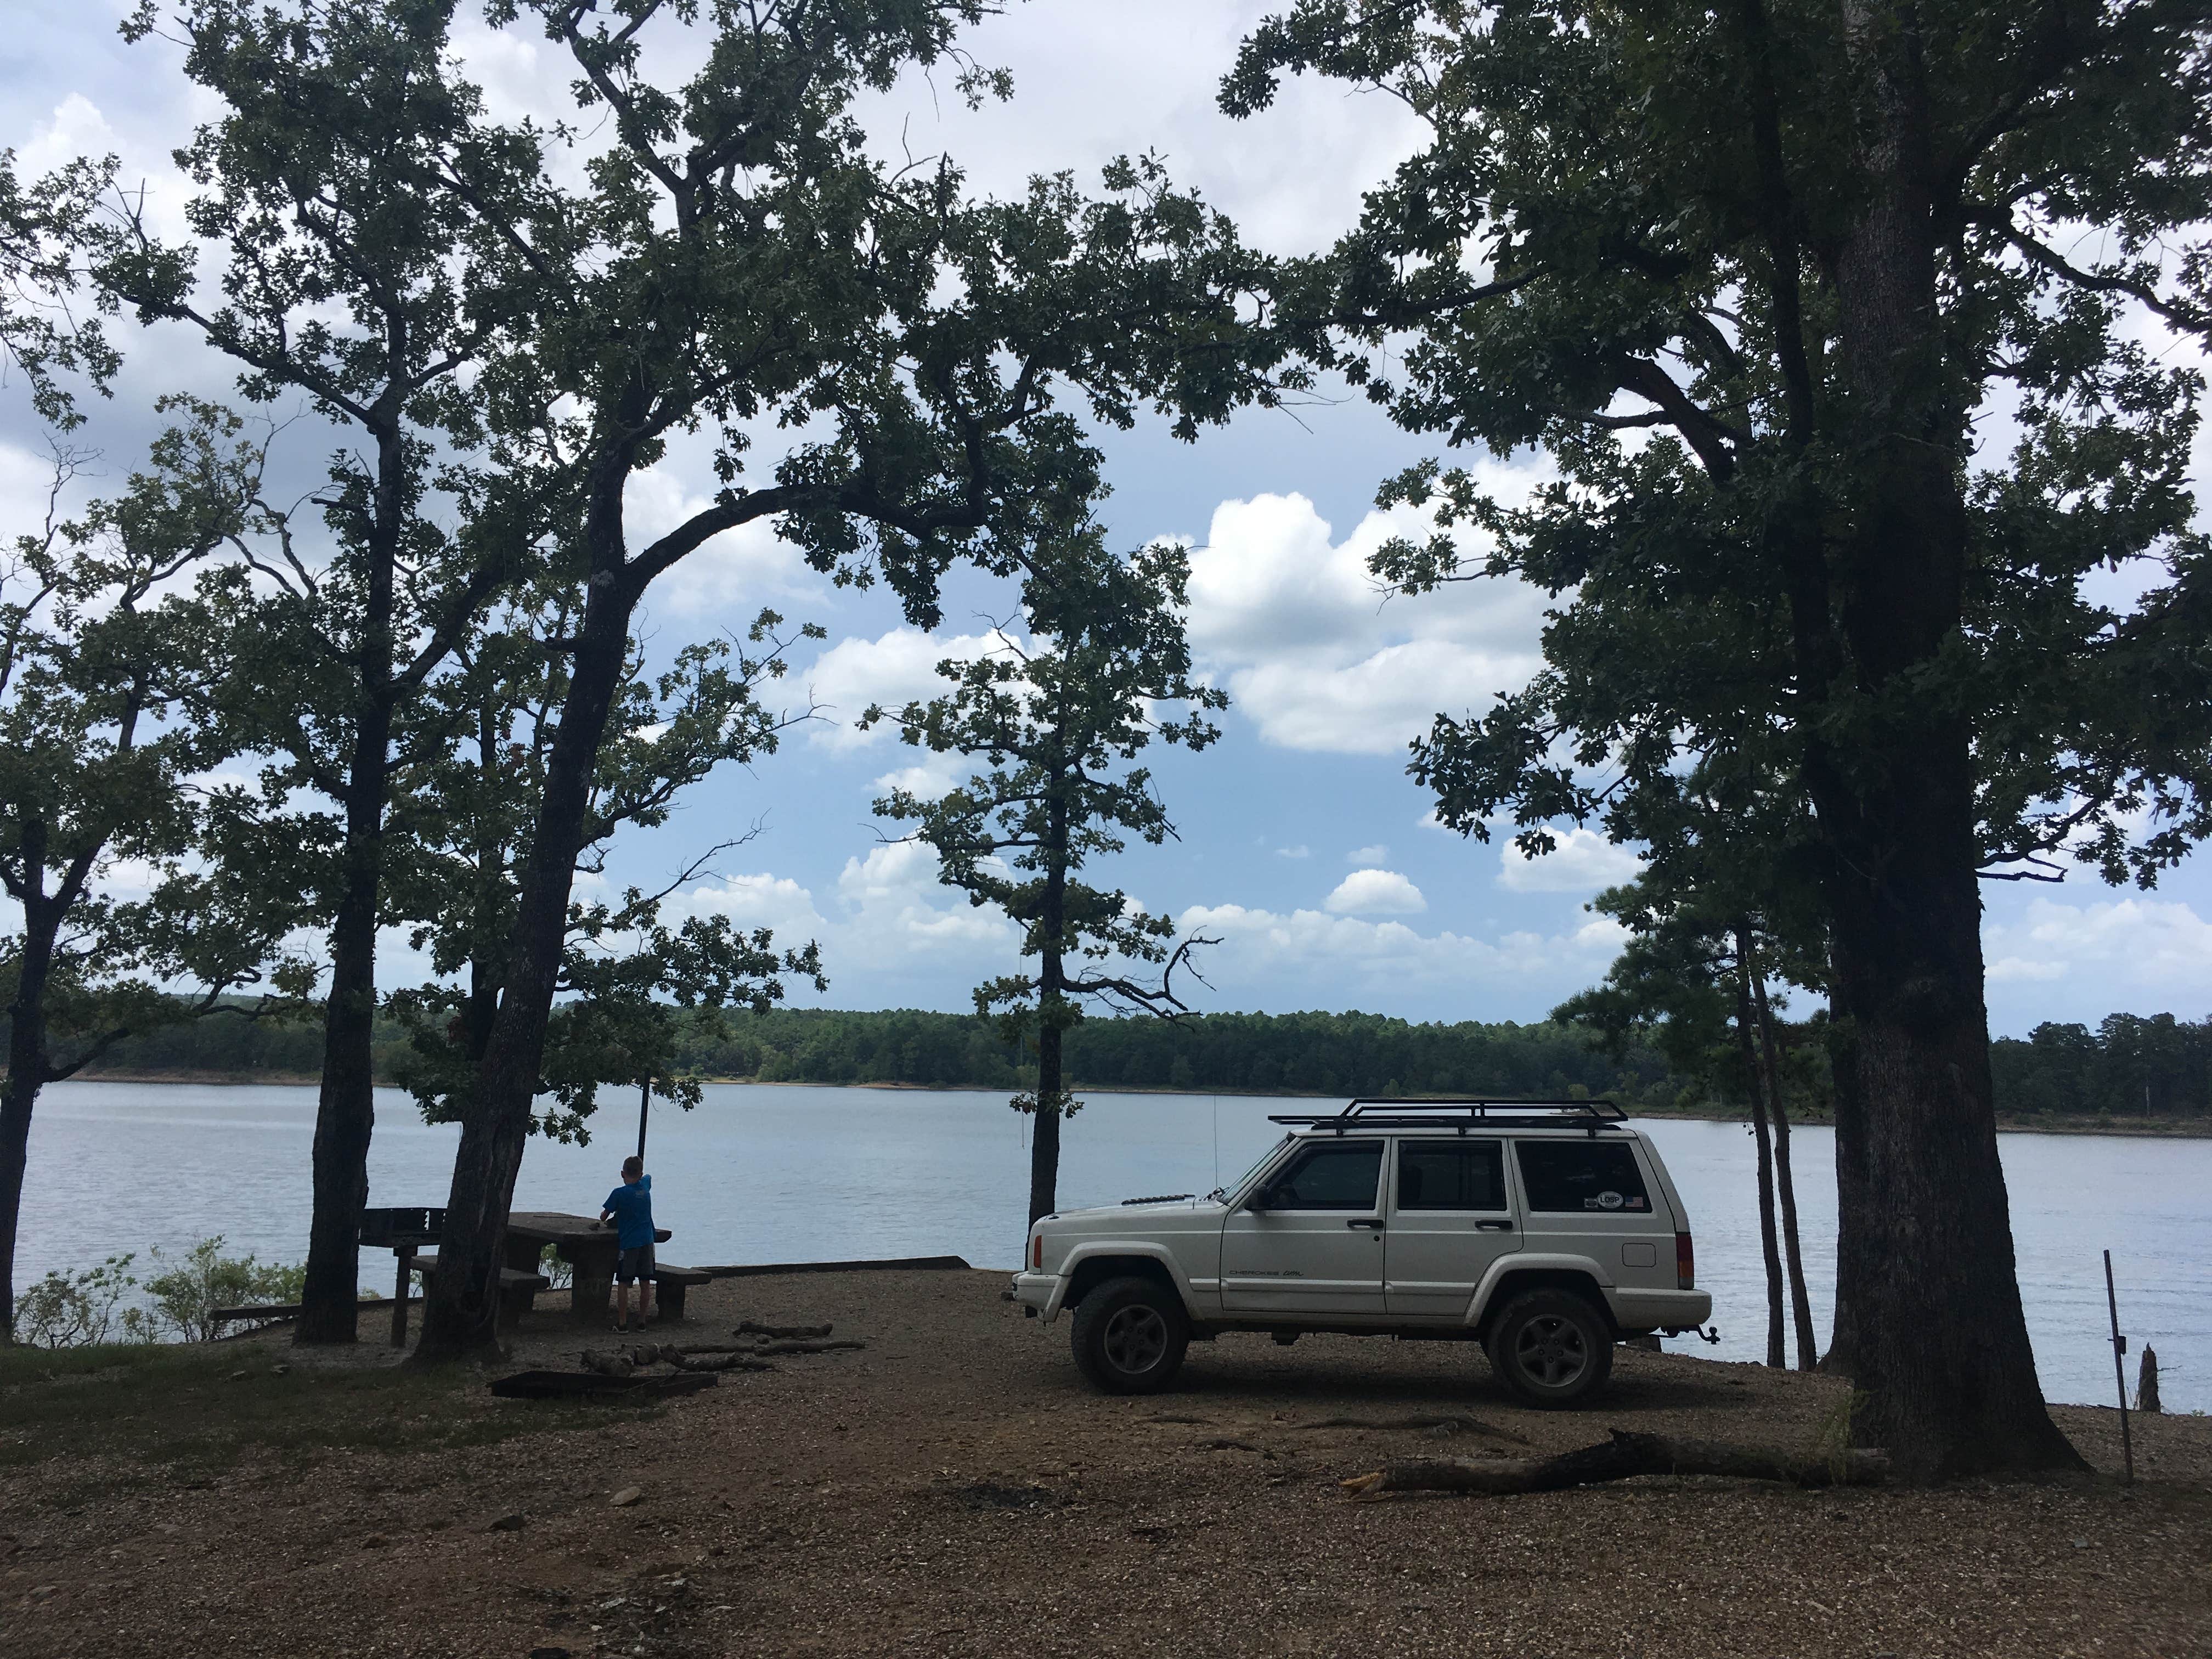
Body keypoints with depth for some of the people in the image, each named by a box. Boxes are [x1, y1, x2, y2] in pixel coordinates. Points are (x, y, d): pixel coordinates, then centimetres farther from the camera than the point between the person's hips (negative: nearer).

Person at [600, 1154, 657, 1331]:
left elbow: (604, 1215, 2)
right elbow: (648, 1177, 30)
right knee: (645, 1284, 8)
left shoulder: (619, 1193, -9)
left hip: (627, 1243, -4)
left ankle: (622, 1323, 3)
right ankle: (642, 1322, 13)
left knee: (623, 1284, 3)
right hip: (647, 1242, 5)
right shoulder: (645, 1186, 4)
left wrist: (603, 1222, 21)